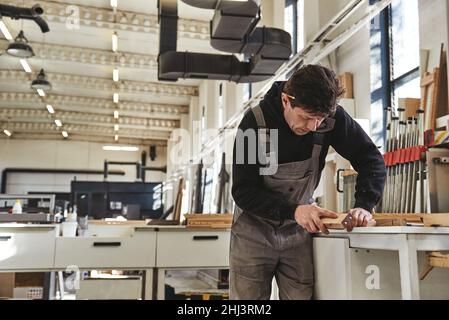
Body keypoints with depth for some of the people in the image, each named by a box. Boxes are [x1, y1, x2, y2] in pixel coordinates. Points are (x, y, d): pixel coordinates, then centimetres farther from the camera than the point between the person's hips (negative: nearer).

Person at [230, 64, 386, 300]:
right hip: (255, 230, -2)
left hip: (299, 230, 2)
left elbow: (370, 158, -5)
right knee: (247, 296, 4)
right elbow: (242, 192, -20)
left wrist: (364, 204, -22)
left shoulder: (332, 118, -15)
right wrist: (292, 210, -33)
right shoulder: (255, 123, -21)